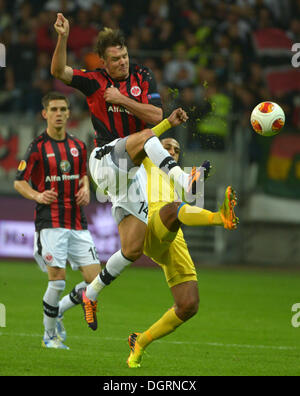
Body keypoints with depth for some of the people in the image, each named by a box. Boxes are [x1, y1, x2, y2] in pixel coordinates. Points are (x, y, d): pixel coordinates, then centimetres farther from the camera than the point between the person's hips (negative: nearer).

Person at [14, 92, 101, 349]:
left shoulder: (78, 146, 10)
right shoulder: (38, 147, -4)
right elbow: (19, 181, 0)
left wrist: (85, 189, 5)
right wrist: (37, 196, -18)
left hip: (78, 223, 5)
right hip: (50, 223, -5)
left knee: (95, 279, -2)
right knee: (57, 280, -12)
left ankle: (57, 312, 21)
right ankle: (49, 335, 7)